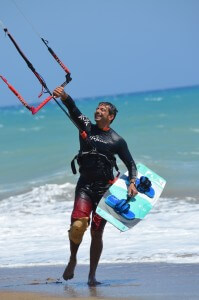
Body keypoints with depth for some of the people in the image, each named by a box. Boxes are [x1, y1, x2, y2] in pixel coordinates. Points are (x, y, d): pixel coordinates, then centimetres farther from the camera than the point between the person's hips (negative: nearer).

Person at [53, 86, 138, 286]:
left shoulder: (117, 141, 4)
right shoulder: (86, 128, 6)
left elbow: (130, 164, 10)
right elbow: (73, 110, -11)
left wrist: (132, 183, -7)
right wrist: (64, 97, -29)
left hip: (105, 188, 0)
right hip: (85, 186, 0)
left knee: (96, 233, 1)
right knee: (77, 225, -20)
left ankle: (92, 275, 11)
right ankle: (72, 260, 6)